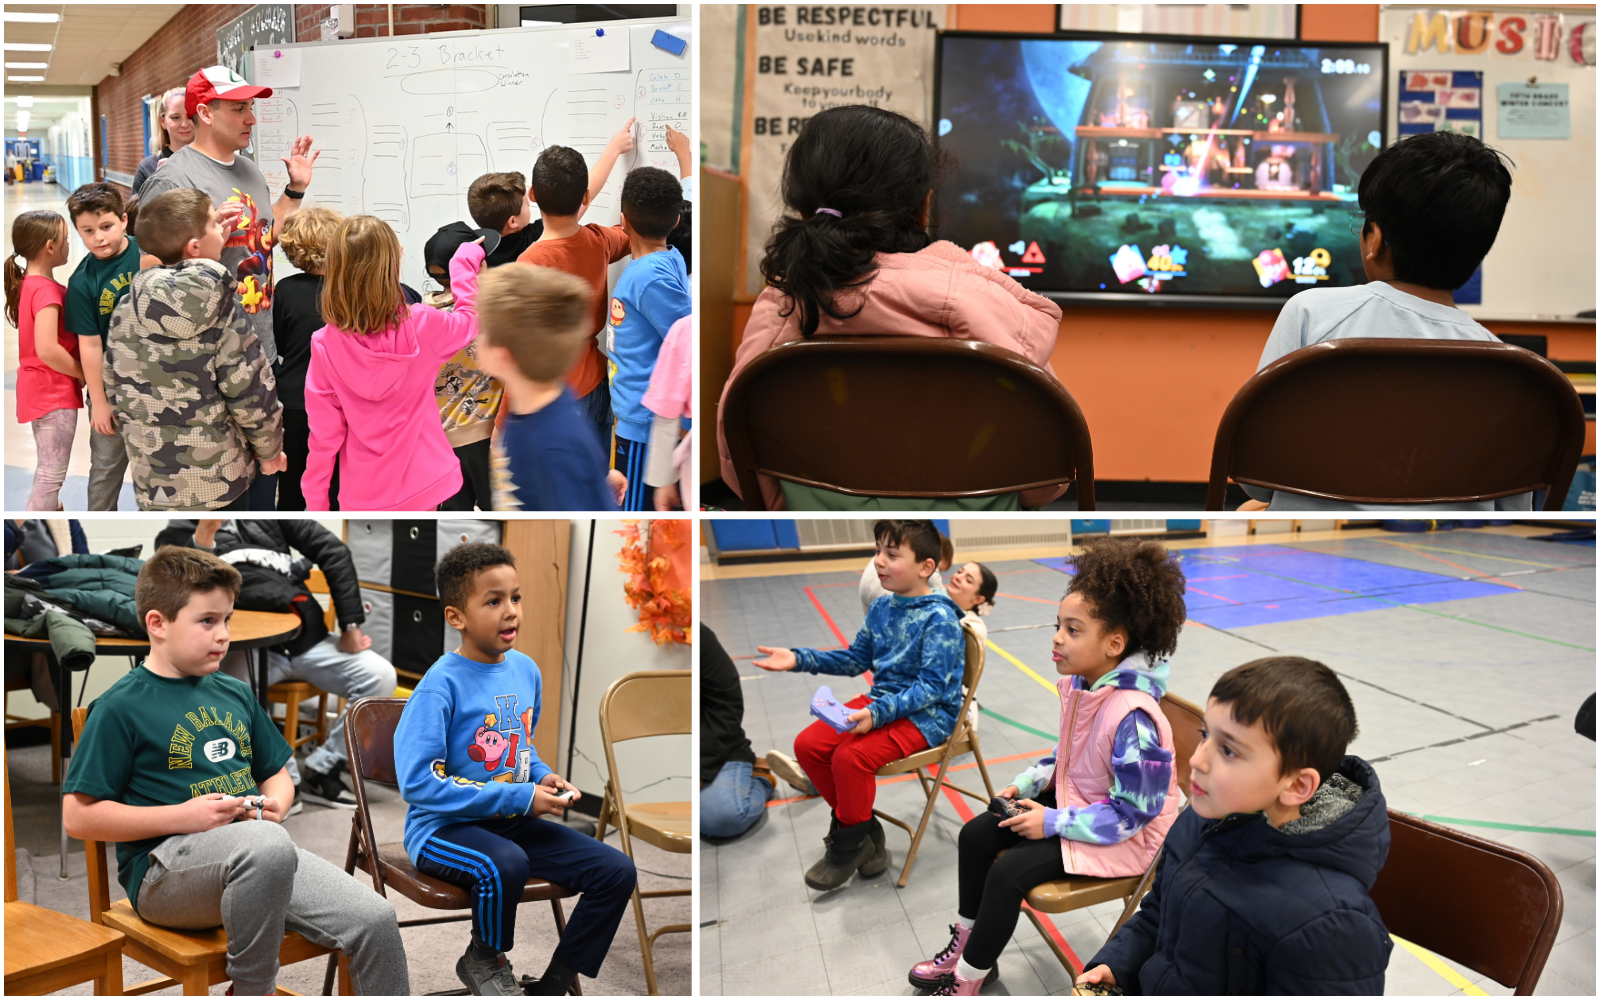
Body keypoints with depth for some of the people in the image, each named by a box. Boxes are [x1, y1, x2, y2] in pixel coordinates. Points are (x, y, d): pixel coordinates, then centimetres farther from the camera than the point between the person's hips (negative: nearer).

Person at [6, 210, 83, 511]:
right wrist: (84, 375, -16)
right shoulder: (47, 289, -21)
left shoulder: (29, 283, 8)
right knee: (53, 473, -5)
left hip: (41, 388, 10)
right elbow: (47, 350, -29)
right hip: (54, 392, -10)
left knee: (47, 468, 22)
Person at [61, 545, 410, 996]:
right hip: (165, 868, -6)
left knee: (375, 918, -17)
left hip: (259, 856, 6)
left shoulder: (236, 694, 18)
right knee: (268, 843, -39)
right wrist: (183, 816, -14)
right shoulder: (119, 708, -2)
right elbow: (77, 817, -6)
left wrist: (276, 802, 4)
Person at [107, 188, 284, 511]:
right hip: (219, 483, -3)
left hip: (152, 481, 4)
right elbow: (252, 394, -11)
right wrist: (270, 449, 4)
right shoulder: (222, 314, -15)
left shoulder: (126, 309, -3)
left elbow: (115, 389, 8)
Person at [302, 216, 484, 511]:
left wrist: (315, 502, 5)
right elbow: (470, 319, 9)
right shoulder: (422, 326, -15)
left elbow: (324, 434, -8)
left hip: (364, 496, 0)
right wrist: (465, 260, 20)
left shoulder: (325, 346, -15)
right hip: (423, 486, 1)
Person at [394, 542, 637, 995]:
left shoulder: (526, 670, 4)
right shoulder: (441, 685, -18)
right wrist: (521, 797, -21)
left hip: (513, 823, 7)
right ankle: (485, 959, -4)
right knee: (505, 864, -38)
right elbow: (417, 783, -23)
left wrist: (544, 776, -2)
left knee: (616, 870, -8)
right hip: (444, 828, -7)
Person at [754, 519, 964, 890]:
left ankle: (849, 844, -1)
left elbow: (931, 687, -22)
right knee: (808, 744, -6)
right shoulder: (882, 607, 6)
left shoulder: (939, 619, -18)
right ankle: (863, 831, 8)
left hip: (927, 713, -8)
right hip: (881, 700, 8)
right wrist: (799, 659, 7)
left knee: (850, 756, -28)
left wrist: (877, 713, -33)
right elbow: (856, 658, 17)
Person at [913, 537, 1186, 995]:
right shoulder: (1077, 684, -4)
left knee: (1008, 873, -18)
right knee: (976, 834, 3)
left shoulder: (1133, 718, -32)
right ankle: (966, 943, 18)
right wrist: (1026, 785, 1)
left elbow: (1130, 813, -27)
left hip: (1124, 836, -9)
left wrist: (1053, 822, -24)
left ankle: (970, 977, 3)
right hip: (1073, 800, 9)